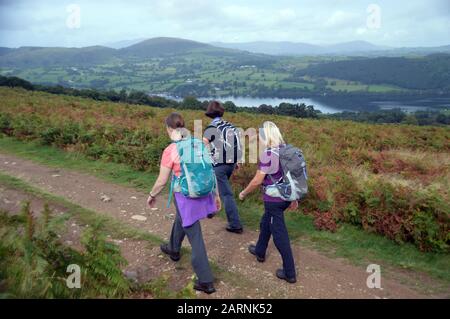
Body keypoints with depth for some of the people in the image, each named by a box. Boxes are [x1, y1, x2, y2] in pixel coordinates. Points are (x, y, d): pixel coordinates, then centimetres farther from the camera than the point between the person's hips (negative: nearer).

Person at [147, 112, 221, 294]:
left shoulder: (170, 151, -17)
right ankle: (173, 249, 58)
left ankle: (206, 282, 14)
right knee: (181, 219, 33)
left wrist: (152, 195, 9)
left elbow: (161, 181, -10)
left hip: (185, 196, -6)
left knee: (195, 237, 5)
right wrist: (216, 194, 13)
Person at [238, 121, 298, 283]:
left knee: (280, 235, 3)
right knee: (265, 224, 28)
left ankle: (289, 273, 13)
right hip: (285, 196, 8)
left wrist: (244, 193, -2)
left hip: (273, 200, -8)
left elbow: (258, 180, -18)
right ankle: (260, 251, 48)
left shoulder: (268, 154, -21)